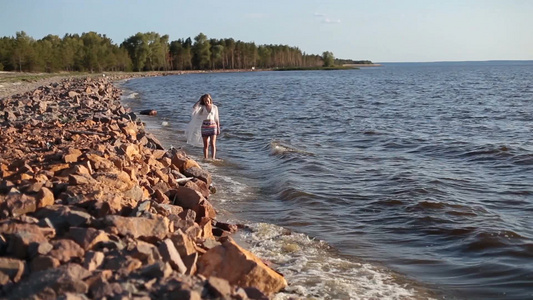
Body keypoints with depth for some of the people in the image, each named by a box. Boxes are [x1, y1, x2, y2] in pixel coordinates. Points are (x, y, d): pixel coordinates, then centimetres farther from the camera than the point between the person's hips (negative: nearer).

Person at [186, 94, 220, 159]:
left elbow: (216, 119, 8)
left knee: (213, 144, -12)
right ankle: (205, 159, 8)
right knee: (205, 145, 4)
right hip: (204, 127, 1)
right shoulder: (202, 107, 5)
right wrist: (200, 100, -5)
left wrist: (218, 128, 6)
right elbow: (194, 107, -15)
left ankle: (213, 158, -17)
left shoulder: (214, 107, 6)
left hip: (213, 126, -1)